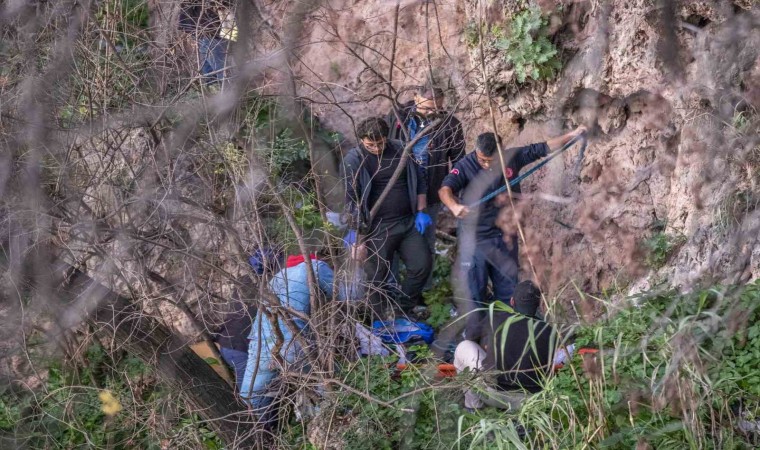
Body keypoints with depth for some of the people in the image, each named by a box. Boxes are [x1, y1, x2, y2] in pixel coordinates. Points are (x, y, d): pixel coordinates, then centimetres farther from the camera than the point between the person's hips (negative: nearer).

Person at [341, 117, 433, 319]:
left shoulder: (401, 150, 4)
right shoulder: (353, 161, -10)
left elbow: (418, 179, 14)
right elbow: (351, 199, -14)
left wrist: (420, 212, 8)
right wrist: (355, 230, -20)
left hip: (408, 222, 5)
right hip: (378, 228, -5)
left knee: (422, 265, 4)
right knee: (377, 278, 1)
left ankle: (403, 311, 24)